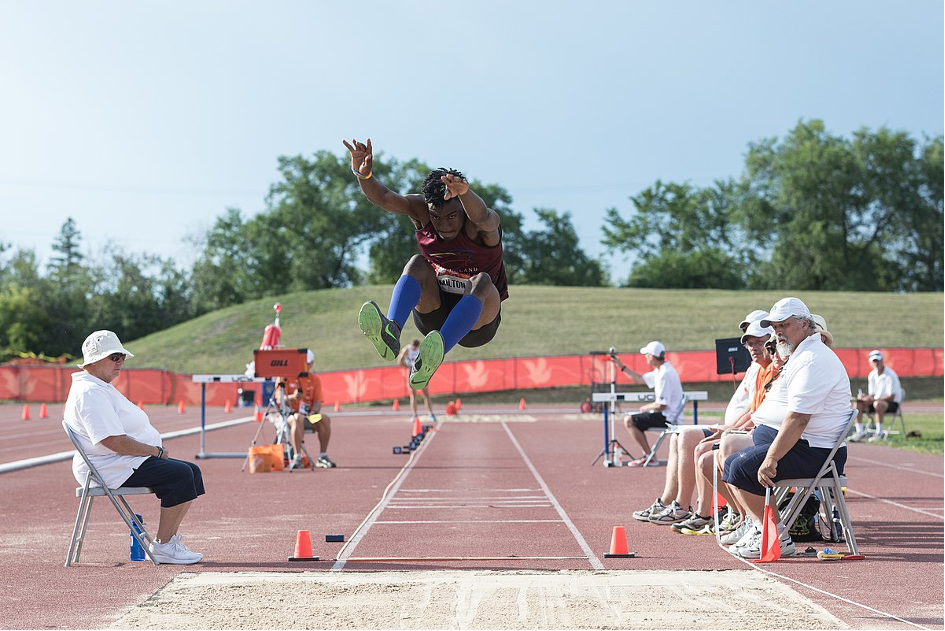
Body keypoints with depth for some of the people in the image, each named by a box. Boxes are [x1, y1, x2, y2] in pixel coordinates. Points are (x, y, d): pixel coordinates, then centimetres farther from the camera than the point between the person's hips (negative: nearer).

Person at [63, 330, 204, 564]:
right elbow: (113, 441, -25)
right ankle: (162, 546, -16)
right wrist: (156, 451, -15)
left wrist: (158, 446, 7)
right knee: (180, 474, -22)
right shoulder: (90, 393, -18)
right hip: (108, 468, -12)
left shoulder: (102, 388, 19)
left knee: (192, 472, 8)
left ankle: (168, 540, 7)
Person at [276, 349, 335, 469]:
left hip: (308, 415, 4)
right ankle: (297, 457, -44)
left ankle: (323, 456, -19)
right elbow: (279, 399, -8)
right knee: (298, 418, -38)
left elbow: (317, 402, 6)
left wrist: (313, 412, -16)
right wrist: (293, 397, -29)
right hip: (288, 413, -4)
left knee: (325, 419, -24)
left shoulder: (314, 379, 12)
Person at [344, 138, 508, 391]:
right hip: (434, 313, 3)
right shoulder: (422, 211, -6)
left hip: (477, 320, -3)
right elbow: (383, 198, -20)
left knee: (482, 282, -35)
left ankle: (433, 359, -58)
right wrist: (363, 174, -41)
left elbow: (482, 217, -43)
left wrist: (464, 193, -65)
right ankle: (391, 332, -47)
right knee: (417, 264, -22)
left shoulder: (482, 227, -18)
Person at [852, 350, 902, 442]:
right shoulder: (872, 375, 6)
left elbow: (892, 397, -20)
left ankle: (879, 433, -31)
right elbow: (872, 394, 11)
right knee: (858, 404, -13)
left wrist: (874, 399, -27)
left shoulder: (890, 375, -16)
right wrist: (865, 397, -14)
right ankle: (860, 432, -12)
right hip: (876, 400, 7)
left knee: (877, 404, -39)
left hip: (892, 403, -7)